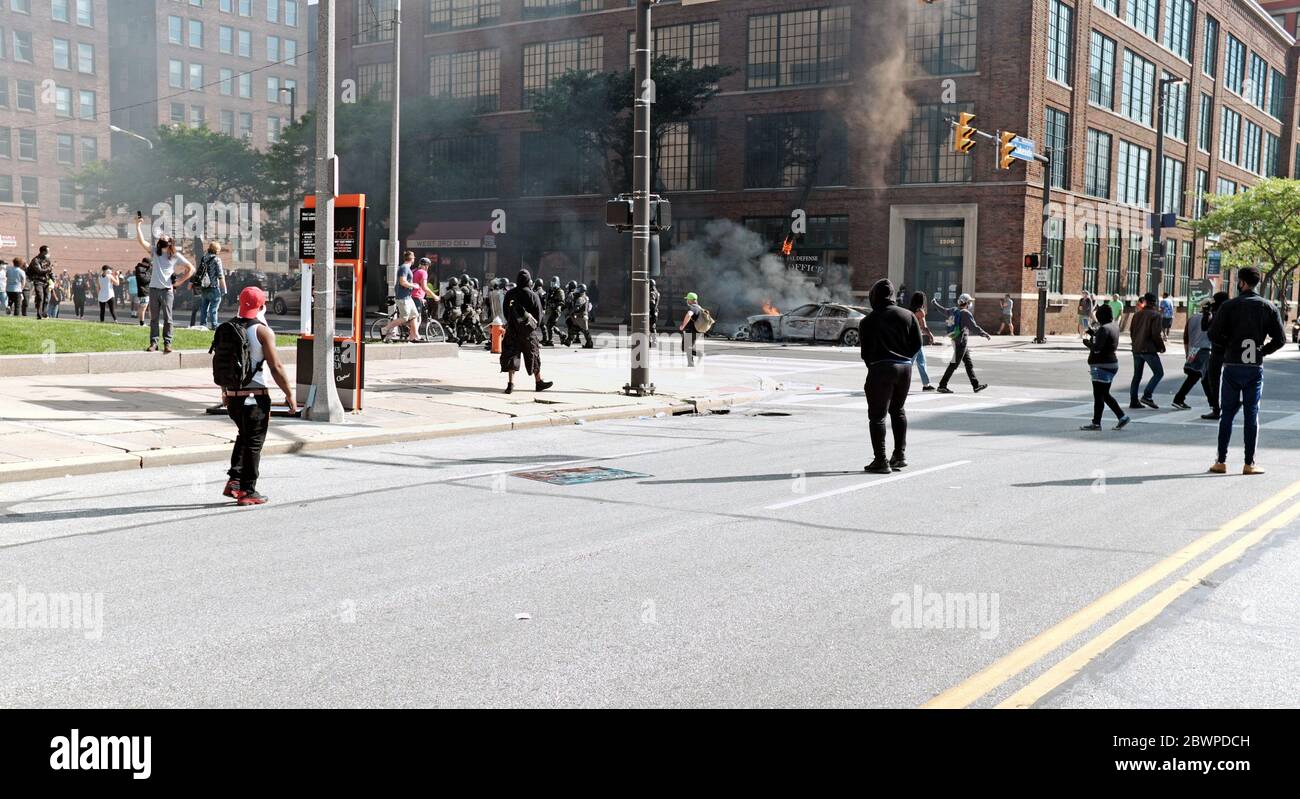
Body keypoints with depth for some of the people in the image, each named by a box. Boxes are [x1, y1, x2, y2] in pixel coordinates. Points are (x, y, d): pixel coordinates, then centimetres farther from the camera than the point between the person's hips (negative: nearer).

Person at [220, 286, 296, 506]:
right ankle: (248, 492, 5)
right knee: (254, 443, 2)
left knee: (244, 437, 23)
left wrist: (224, 391, 26)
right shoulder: (262, 331, -11)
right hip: (255, 396, -6)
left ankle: (234, 481, 13)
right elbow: (276, 367, -14)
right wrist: (289, 394, -6)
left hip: (232, 395, 6)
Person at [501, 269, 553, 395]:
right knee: (533, 355, 10)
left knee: (511, 354, 3)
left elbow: (506, 311, 9)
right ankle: (539, 382, 21)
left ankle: (511, 383, -9)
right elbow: (538, 313, -6)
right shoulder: (532, 295, -11)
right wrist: (536, 326, 8)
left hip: (512, 329, 3)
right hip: (528, 330, -3)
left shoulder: (509, 294, 1)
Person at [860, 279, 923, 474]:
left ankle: (880, 460, -5)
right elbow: (917, 343, 5)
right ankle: (900, 455, 22)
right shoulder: (908, 315, 6)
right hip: (905, 368, 5)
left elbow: (865, 351, 1)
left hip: (881, 369, -5)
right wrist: (904, 357, 15)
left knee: (877, 415, -1)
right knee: (898, 411, 21)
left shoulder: (867, 321, -2)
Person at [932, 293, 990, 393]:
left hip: (955, 340, 9)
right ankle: (942, 386, -1)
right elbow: (974, 328, -20)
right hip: (961, 341, -9)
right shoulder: (965, 313, -15)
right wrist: (985, 335, -14)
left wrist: (935, 303, 45)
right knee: (954, 364, -4)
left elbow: (943, 310, 26)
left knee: (969, 364, 12)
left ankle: (976, 385, 16)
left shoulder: (953, 311, 8)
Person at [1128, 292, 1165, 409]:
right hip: (1149, 349, -7)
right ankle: (1147, 396, -13)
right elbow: (1156, 334, -14)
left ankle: (1133, 400, 8)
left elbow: (1131, 332, 13)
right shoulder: (1155, 315, -8)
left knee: (1137, 376, 11)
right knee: (1159, 373, 0)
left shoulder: (1137, 315, 11)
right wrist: (1161, 346, -1)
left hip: (1136, 349, 7)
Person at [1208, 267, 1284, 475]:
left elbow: (1213, 334, -9)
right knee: (1251, 415, 4)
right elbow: (1280, 339, -1)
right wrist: (1262, 351, 11)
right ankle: (1249, 464, 4)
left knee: (1227, 414, 6)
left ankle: (1221, 461, 5)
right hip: (1255, 367, 1)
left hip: (1232, 366, -1)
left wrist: (1229, 345, 8)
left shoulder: (1229, 306, -3)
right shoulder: (1268, 307, 2)